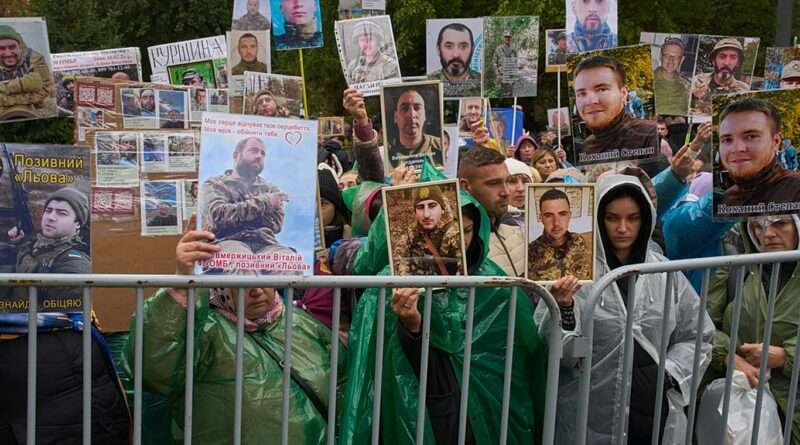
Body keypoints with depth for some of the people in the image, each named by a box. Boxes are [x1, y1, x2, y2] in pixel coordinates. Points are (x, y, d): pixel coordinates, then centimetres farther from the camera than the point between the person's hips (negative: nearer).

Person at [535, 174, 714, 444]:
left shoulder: (666, 272, 4)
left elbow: (696, 336, 12)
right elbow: (555, 347, -10)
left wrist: (669, 375, -1)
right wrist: (563, 308, -27)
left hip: (655, 408, 3)